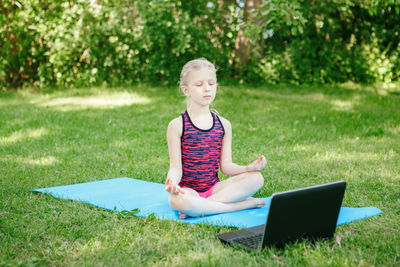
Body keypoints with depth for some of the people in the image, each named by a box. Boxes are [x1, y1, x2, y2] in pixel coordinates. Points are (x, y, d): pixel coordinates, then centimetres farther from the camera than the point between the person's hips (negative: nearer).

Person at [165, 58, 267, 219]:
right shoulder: (177, 125, -5)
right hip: (187, 189, -4)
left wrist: (249, 168, -13)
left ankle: (198, 208, -21)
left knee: (256, 178, -19)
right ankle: (245, 204, -25)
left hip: (214, 188, 4)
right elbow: (176, 166, -7)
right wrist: (172, 181, -30)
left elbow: (226, 165, 6)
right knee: (178, 201, -40)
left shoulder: (223, 125, 7)